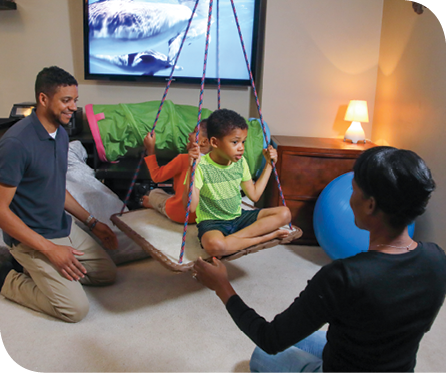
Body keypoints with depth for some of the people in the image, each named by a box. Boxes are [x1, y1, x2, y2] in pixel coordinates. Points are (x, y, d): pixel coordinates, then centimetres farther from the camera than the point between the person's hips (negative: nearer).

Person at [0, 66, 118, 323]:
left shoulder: (61, 133, 4)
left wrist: (92, 222, 12)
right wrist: (50, 249, -23)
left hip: (64, 226, 8)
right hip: (30, 238, -8)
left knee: (108, 273, 13)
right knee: (76, 308, -14)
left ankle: (33, 270, 17)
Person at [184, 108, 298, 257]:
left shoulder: (240, 162, 3)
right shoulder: (202, 166, -17)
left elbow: (254, 195, 12)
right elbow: (190, 206, -24)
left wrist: (269, 165, 10)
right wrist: (192, 168, -32)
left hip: (239, 217, 6)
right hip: (212, 222, -6)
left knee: (284, 213, -11)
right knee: (215, 245, -41)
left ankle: (234, 238, -19)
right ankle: (269, 236, -23)